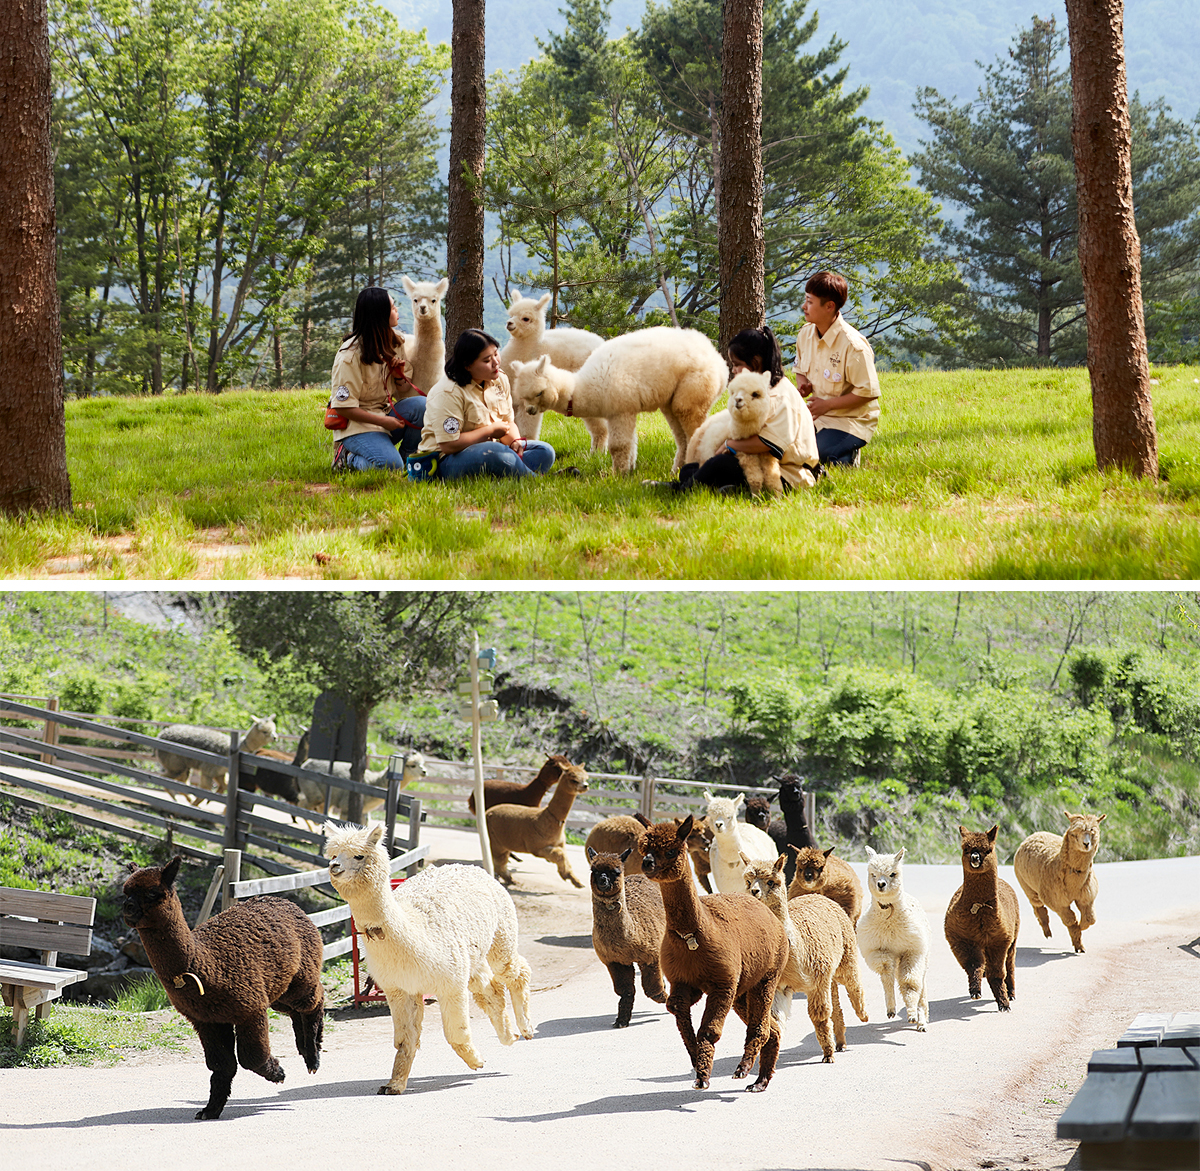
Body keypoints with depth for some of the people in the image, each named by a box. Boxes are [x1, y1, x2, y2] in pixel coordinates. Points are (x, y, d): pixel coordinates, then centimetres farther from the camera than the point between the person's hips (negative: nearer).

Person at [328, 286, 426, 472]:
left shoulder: (395, 344, 7)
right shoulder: (350, 355, -16)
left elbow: (405, 393, 12)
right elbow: (343, 407, -16)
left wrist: (400, 378, -11)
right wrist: (382, 421, -21)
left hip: (385, 413, 7)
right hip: (357, 425, -7)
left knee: (420, 405, -21)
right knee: (390, 464, -30)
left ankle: (407, 460, -4)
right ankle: (347, 459, -2)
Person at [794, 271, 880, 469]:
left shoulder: (853, 345, -23)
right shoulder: (805, 334, 2)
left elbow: (869, 392, -20)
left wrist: (827, 404, -21)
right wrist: (802, 383, -6)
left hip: (849, 420, -7)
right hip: (816, 415, 7)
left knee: (818, 457, -29)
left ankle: (849, 453, 3)